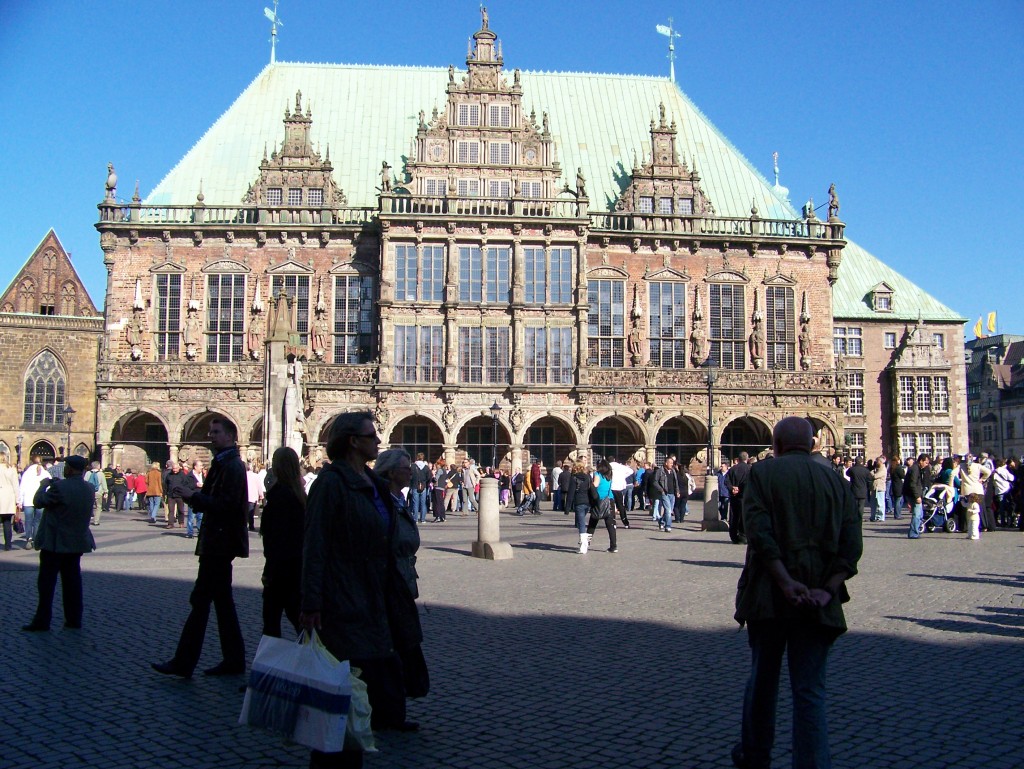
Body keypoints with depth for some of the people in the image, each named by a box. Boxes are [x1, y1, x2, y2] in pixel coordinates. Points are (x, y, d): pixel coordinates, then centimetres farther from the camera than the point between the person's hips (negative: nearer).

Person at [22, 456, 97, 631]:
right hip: (77, 542, 6)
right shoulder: (89, 488, 3)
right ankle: (74, 620, 13)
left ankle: (42, 621, 5)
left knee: (46, 583, 2)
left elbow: (38, 502, -10)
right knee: (72, 582, 11)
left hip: (55, 543, -6)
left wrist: (44, 484, 6)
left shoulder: (59, 487, -20)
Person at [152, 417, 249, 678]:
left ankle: (183, 663, 0)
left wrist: (194, 496, -17)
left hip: (220, 544, -10)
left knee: (201, 600, -6)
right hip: (218, 542, 10)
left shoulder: (231, 466, -15)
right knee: (222, 601, 12)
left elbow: (226, 505, -23)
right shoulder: (223, 463, 17)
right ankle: (234, 660, 18)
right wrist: (193, 496, 1)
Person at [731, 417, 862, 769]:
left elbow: (758, 532, -15)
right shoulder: (837, 481, 9)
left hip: (768, 595, -1)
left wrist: (786, 581, -17)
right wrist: (828, 590, -8)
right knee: (810, 690, 4)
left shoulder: (763, 472, -1)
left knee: (763, 678, 16)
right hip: (818, 601, 1)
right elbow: (851, 545, -2)